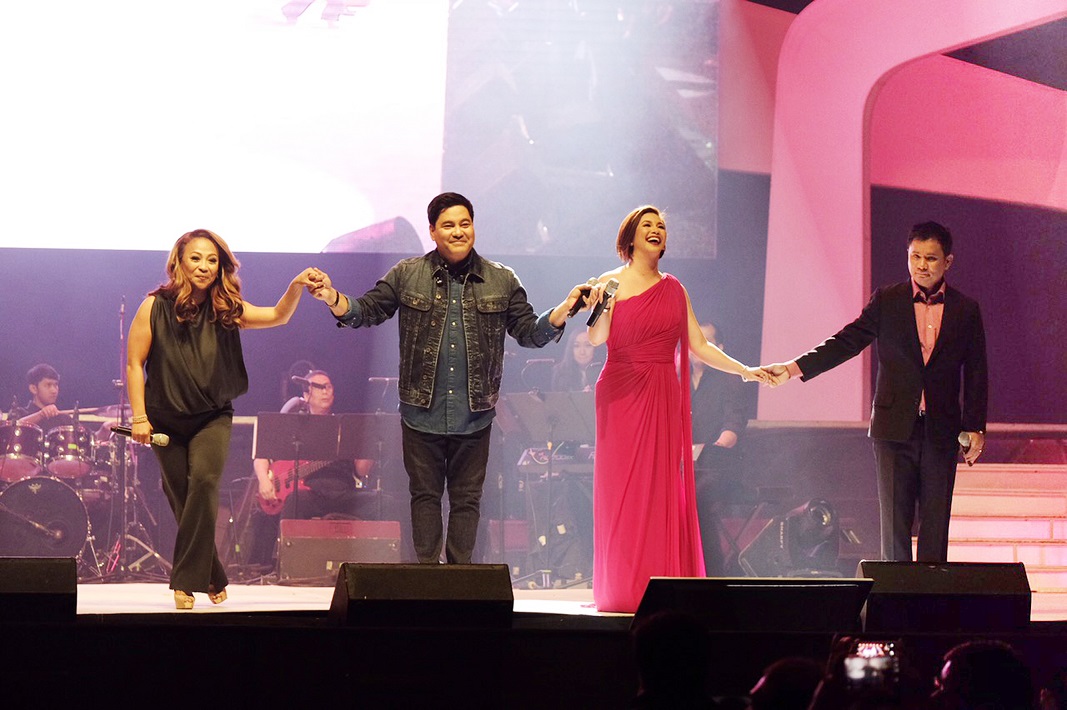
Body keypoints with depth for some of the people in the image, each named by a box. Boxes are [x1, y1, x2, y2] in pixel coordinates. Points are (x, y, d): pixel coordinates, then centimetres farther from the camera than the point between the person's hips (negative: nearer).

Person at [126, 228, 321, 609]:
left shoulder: (226, 310, -5)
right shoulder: (156, 307, -8)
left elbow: (278, 316, -17)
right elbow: (134, 363, -4)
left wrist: (296, 286, -36)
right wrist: (139, 417, -8)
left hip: (212, 417, 0)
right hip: (166, 419, 0)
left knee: (204, 482, -23)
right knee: (182, 498, 5)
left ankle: (186, 581, -18)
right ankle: (213, 578, 23)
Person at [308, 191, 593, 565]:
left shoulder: (501, 280, 5)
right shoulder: (407, 275, 3)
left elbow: (530, 332, 7)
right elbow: (366, 311, 4)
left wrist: (564, 308, -10)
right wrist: (334, 299, -16)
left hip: (474, 416, 1)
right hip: (422, 413, 0)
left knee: (466, 499, 6)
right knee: (424, 495, 5)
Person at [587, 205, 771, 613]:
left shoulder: (674, 290, 14)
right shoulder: (612, 282, 3)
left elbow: (699, 346, 13)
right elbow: (596, 338, -8)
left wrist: (745, 371, 7)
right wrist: (602, 304, -25)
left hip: (663, 398, 3)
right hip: (622, 395, -3)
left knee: (663, 492, -1)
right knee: (622, 491, -5)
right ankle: (622, 592, -3)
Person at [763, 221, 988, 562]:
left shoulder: (966, 310, 5)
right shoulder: (887, 301, 4)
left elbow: (976, 374, 7)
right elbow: (847, 341, -1)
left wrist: (975, 428, 1)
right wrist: (793, 368, -13)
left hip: (941, 431, 1)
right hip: (894, 428, -1)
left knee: (935, 524, 2)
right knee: (894, 522, -1)